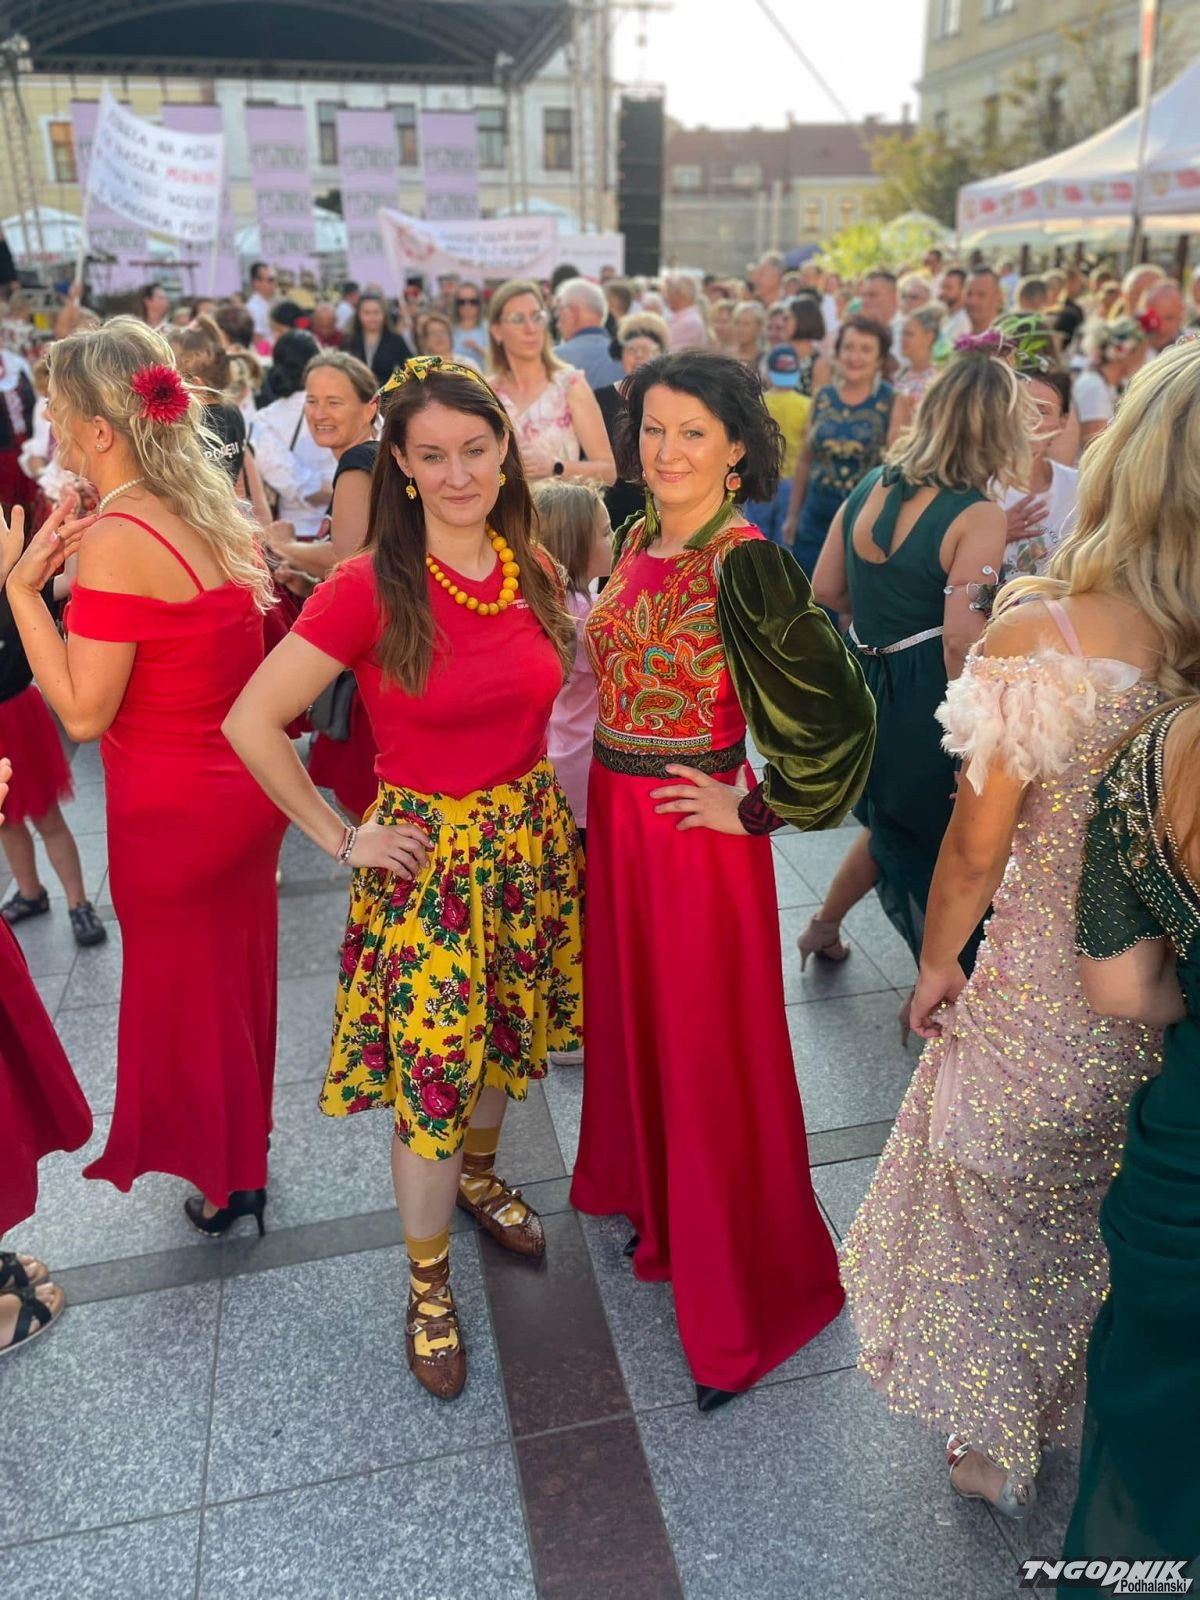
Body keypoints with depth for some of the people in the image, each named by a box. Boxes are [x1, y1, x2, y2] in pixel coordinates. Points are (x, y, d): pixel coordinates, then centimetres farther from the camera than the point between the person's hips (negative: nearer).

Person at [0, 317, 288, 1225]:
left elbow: (83, 711, -20)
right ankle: (245, 1154, 42)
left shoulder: (116, 541, -21)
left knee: (185, 989, 12)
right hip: (245, 786, 8)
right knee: (240, 974, 21)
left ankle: (223, 1182, 32)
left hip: (171, 808, -7)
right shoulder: (218, 512, 2)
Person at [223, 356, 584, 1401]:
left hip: (532, 838, 5)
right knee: (431, 1073, 4)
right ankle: (428, 1281, 28)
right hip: (427, 856, -5)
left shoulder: (533, 570, -1)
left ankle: (479, 1175, 50)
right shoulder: (369, 588, -17)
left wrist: (536, 794, 8)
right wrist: (342, 839, -11)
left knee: (506, 1040, 20)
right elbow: (253, 723, -15)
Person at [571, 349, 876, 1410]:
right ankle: (651, 1196, 48)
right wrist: (601, 800, 14)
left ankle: (739, 1297, 28)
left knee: (707, 1050, 6)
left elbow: (840, 712, -22)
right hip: (613, 818, 8)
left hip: (694, 833, -7)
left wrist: (757, 810, -14)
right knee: (631, 1016, 22)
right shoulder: (637, 541, 6)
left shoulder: (747, 565, -19)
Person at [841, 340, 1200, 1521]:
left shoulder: (1042, 634, -24)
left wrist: (936, 965, 0)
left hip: (1044, 1003, -4)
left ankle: (996, 1449, 44)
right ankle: (1098, 1418, 55)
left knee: (997, 1210, 22)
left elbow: (975, 849, -17)